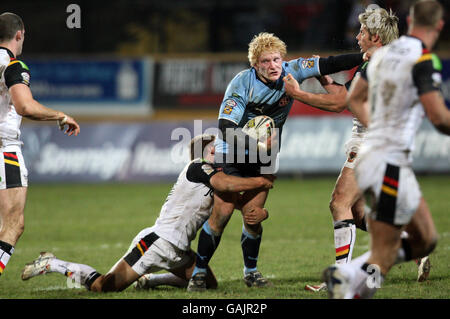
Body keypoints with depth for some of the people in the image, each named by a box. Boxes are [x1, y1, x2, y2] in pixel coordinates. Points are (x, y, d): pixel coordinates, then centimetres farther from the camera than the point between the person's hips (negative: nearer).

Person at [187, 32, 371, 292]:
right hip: (231, 156, -3)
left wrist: (364, 57, -11)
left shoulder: (291, 72, -11)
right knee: (220, 216, -7)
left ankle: (251, 271, 17)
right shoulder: (242, 83, -22)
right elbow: (226, 127, -28)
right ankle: (199, 272, 4)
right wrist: (258, 144, -37)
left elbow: (327, 65, -5)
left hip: (263, 162, 3)